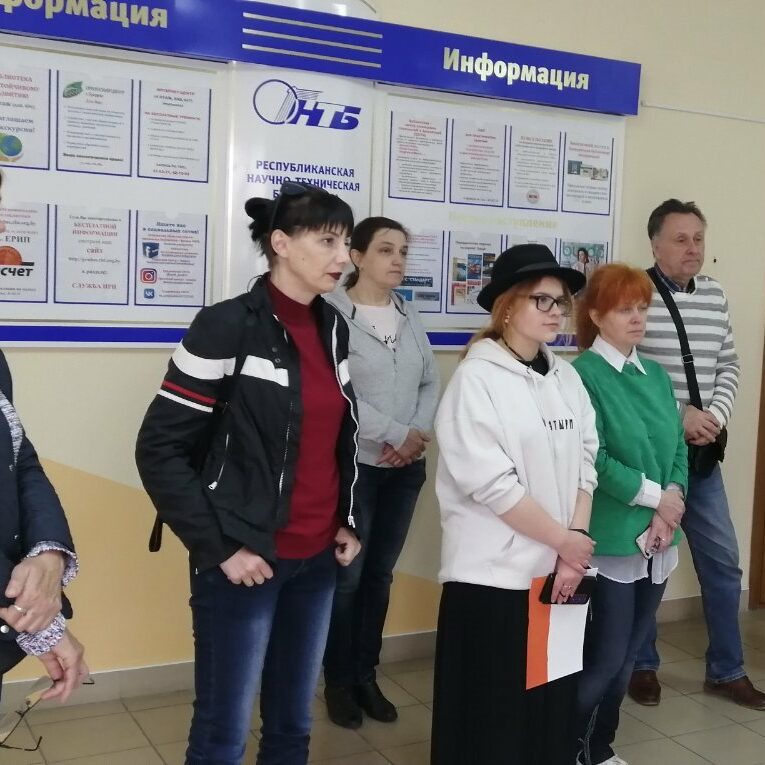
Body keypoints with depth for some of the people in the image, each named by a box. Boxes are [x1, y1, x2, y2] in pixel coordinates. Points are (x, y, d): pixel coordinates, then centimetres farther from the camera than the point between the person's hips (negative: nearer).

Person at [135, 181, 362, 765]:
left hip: (318, 559, 6)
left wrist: (348, 520, 10)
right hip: (247, 559, -6)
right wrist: (219, 546, -14)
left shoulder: (333, 328, 8)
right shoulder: (228, 327, -13)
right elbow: (159, 450, -13)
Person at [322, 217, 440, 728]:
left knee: (380, 575, 13)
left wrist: (418, 434, -9)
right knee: (347, 577, 3)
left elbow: (431, 383, 9)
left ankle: (367, 676, 26)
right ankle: (339, 683, 19)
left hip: (407, 468, 6)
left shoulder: (410, 316, 9)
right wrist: (395, 434, -15)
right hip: (354, 465, -5)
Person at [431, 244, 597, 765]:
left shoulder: (567, 378, 9)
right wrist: (564, 539, -11)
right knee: (491, 717, 5)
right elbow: (491, 484, -17)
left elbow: (585, 464, 7)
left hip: (558, 569, 6)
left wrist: (574, 547, -4)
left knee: (553, 707, 14)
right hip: (494, 573, -6)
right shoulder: (477, 378, -11)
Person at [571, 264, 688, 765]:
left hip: (660, 539, 7)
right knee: (605, 659, -2)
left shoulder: (657, 375, 11)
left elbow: (679, 446, 9)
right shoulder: (584, 374, -11)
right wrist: (655, 496, -12)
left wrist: (673, 502, -8)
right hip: (614, 539, -6)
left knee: (627, 658, 15)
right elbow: (592, 459, -17)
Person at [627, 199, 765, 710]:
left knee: (722, 560, 11)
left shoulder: (715, 296, 9)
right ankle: (642, 665, 26)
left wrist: (716, 415, -7)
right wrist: (675, 416, -17)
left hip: (701, 453, 6)